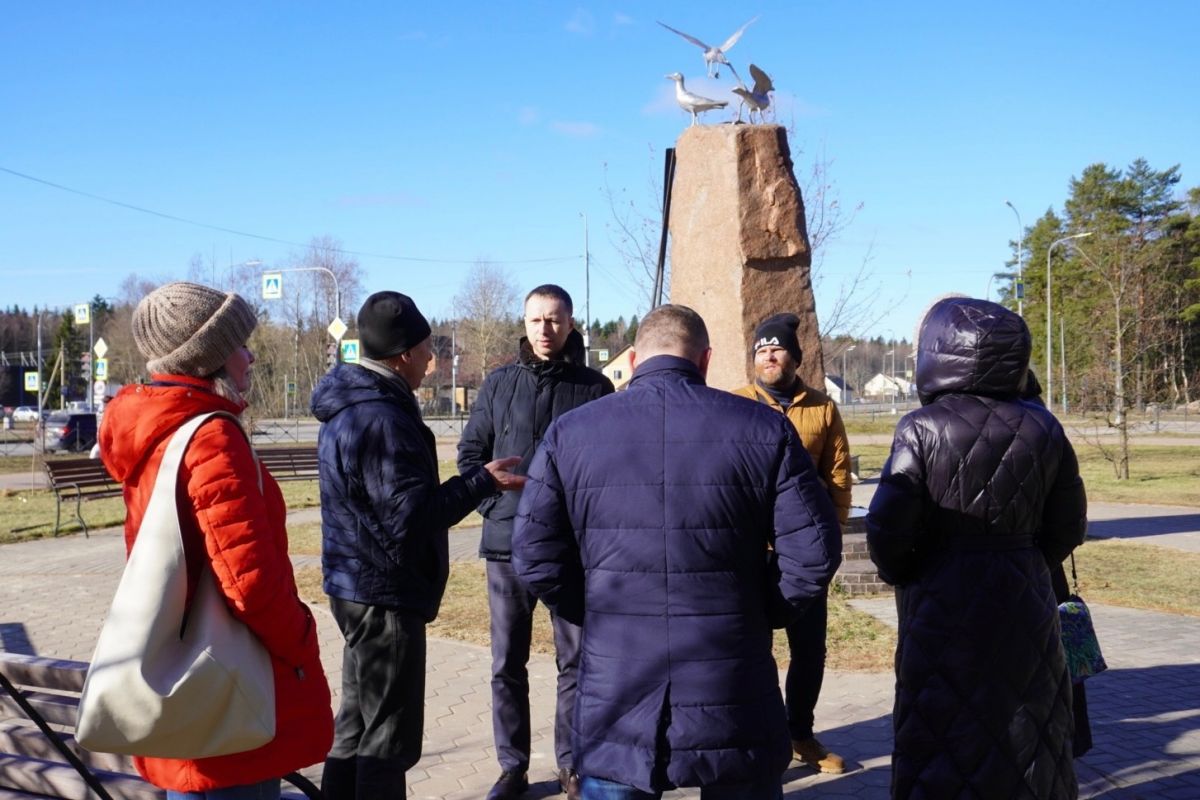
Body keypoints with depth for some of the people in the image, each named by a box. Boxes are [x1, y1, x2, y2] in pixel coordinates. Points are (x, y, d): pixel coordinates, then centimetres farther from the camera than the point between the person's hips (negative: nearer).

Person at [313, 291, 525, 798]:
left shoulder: (348, 409, 12)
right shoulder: (383, 418, -22)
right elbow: (410, 516, -25)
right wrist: (484, 481, -18)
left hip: (358, 588, 11)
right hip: (385, 597, -10)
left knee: (358, 727, 20)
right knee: (390, 738, -1)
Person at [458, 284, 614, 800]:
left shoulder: (594, 387, 0)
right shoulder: (499, 384, 7)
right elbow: (470, 452, 12)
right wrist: (491, 503, -1)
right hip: (507, 544, 2)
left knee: (576, 659, 6)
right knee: (507, 664, 8)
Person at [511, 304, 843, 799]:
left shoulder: (568, 434, 0)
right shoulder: (764, 429, -3)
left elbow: (535, 558, -3)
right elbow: (814, 552, -6)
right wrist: (759, 609, 10)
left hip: (616, 702, 1)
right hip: (733, 701, 0)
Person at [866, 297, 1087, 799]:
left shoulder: (922, 428, -14)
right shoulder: (1043, 428, -1)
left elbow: (888, 528, -15)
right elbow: (1068, 527, 6)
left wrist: (900, 574, 5)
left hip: (944, 605, -4)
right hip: (1025, 602, 4)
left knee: (945, 743, 8)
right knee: (1028, 734, 17)